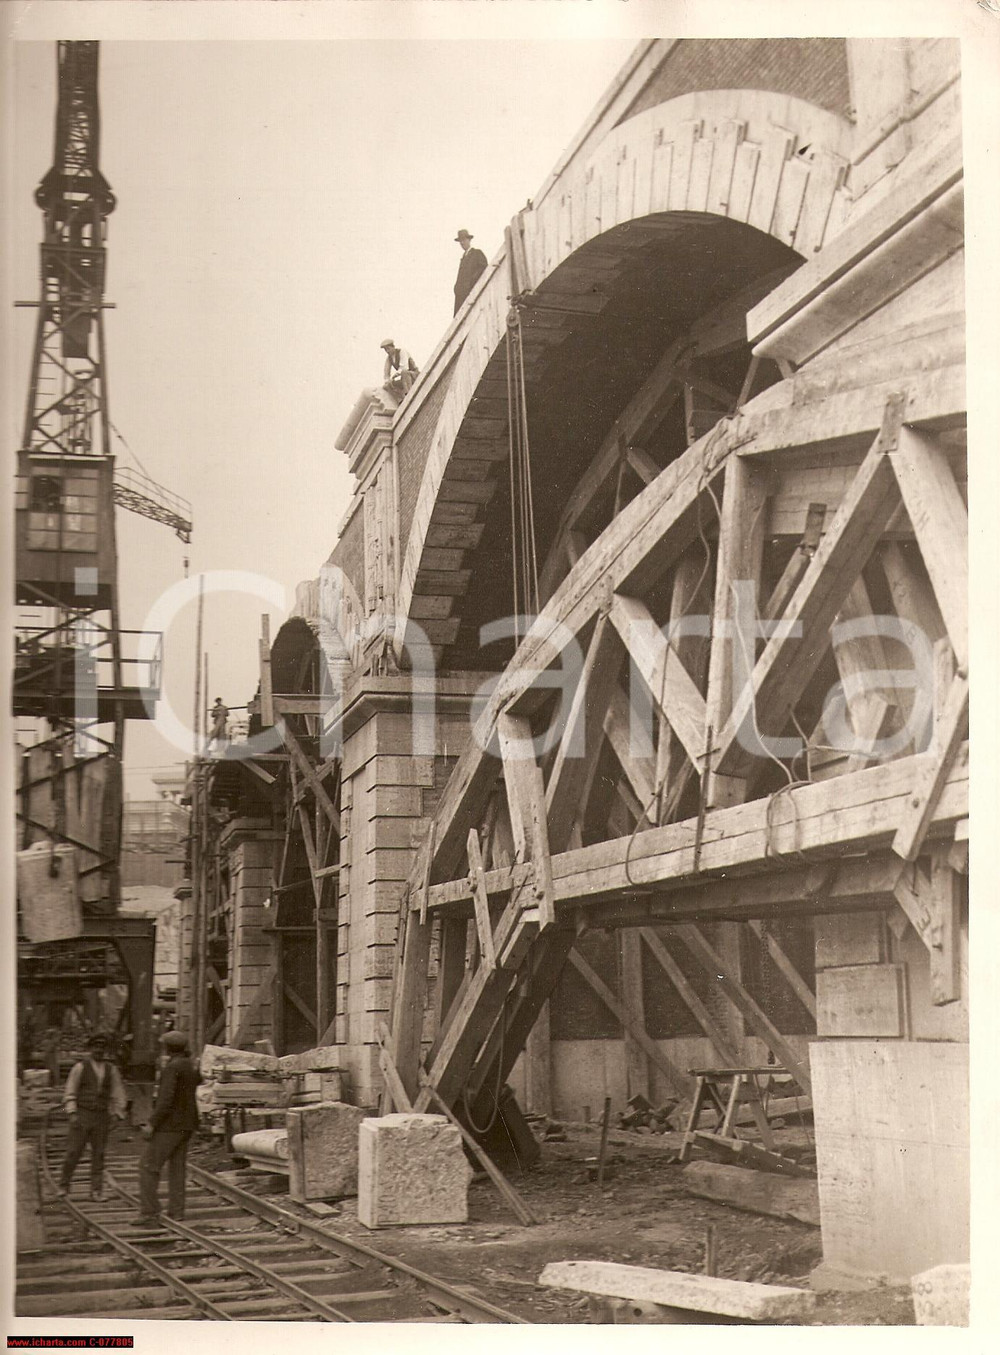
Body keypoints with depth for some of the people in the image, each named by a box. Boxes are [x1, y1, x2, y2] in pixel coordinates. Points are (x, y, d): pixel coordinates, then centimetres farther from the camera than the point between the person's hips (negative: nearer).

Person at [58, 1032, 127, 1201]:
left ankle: (96, 1191, 6)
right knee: (74, 1152, -4)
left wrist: (119, 1117, 3)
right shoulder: (80, 1067, -2)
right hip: (81, 1116, -3)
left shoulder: (111, 1070, 7)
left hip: (101, 1117, 3)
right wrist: (71, 1113, -13)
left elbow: (118, 1095, 10)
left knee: (98, 1155, 2)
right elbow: (70, 1093, -2)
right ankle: (64, 1186, 14)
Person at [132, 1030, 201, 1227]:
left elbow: (166, 1099, -25)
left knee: (148, 1167, -4)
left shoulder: (172, 1068, -18)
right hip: (186, 1125, 9)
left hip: (169, 1125, -9)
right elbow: (197, 1079, 33)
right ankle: (176, 1212, 8)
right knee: (177, 1167, 11)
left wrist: (151, 1124, -22)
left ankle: (150, 1213, -8)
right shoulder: (190, 1067, 9)